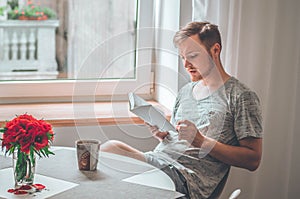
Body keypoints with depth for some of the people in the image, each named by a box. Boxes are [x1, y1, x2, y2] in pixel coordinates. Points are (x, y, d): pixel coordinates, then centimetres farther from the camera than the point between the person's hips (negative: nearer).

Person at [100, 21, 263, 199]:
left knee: (111, 148, -27)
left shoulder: (242, 97, 0)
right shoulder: (186, 91, 23)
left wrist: (201, 141, -13)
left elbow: (253, 160, -5)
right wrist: (162, 134, 3)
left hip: (189, 181, -7)